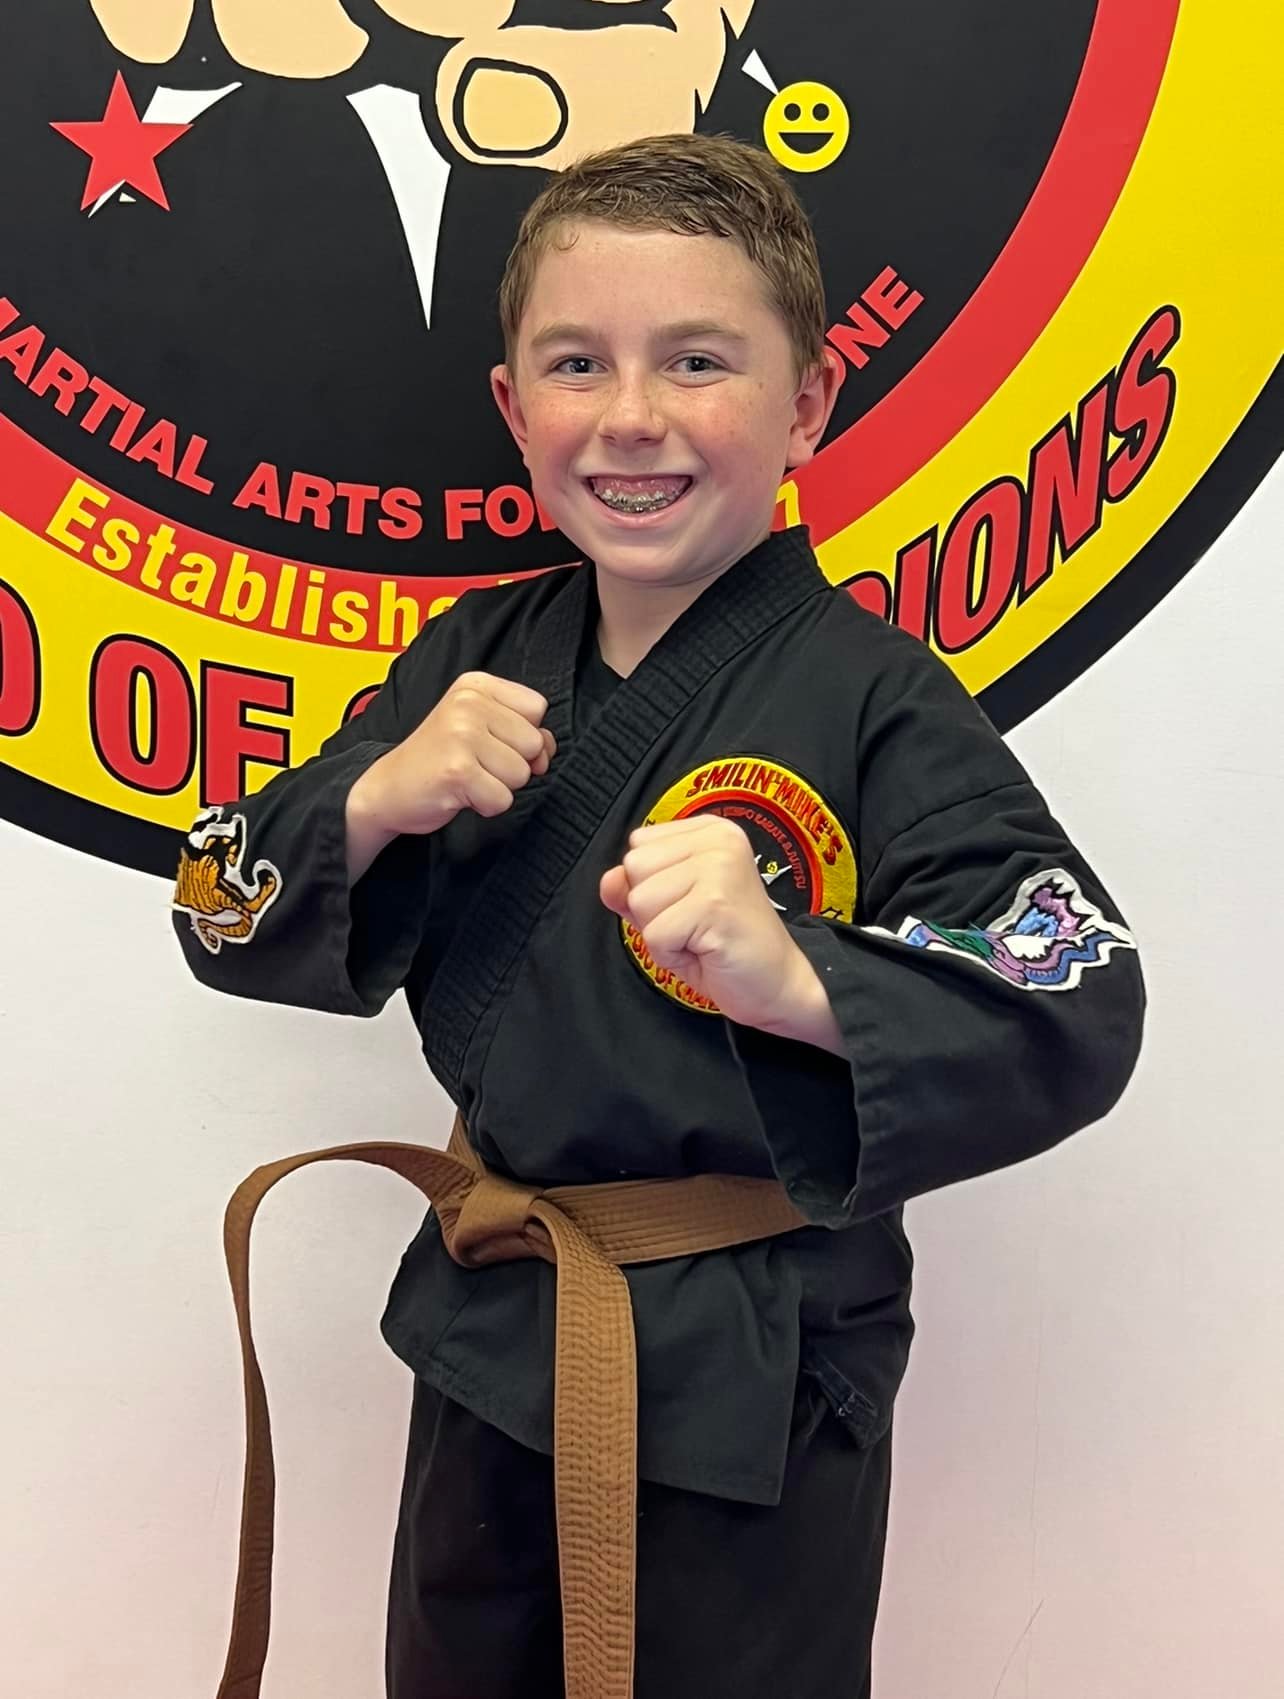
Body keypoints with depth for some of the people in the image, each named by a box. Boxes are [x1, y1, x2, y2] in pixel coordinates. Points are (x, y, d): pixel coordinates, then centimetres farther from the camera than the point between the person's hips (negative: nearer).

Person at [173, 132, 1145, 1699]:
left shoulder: (871, 698, -18)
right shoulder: (479, 659, -1)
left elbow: (1074, 1012, -24)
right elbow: (232, 913, 1)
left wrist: (794, 980, -39)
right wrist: (375, 800, -18)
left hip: (752, 1381, -5)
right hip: (485, 1332, 6)